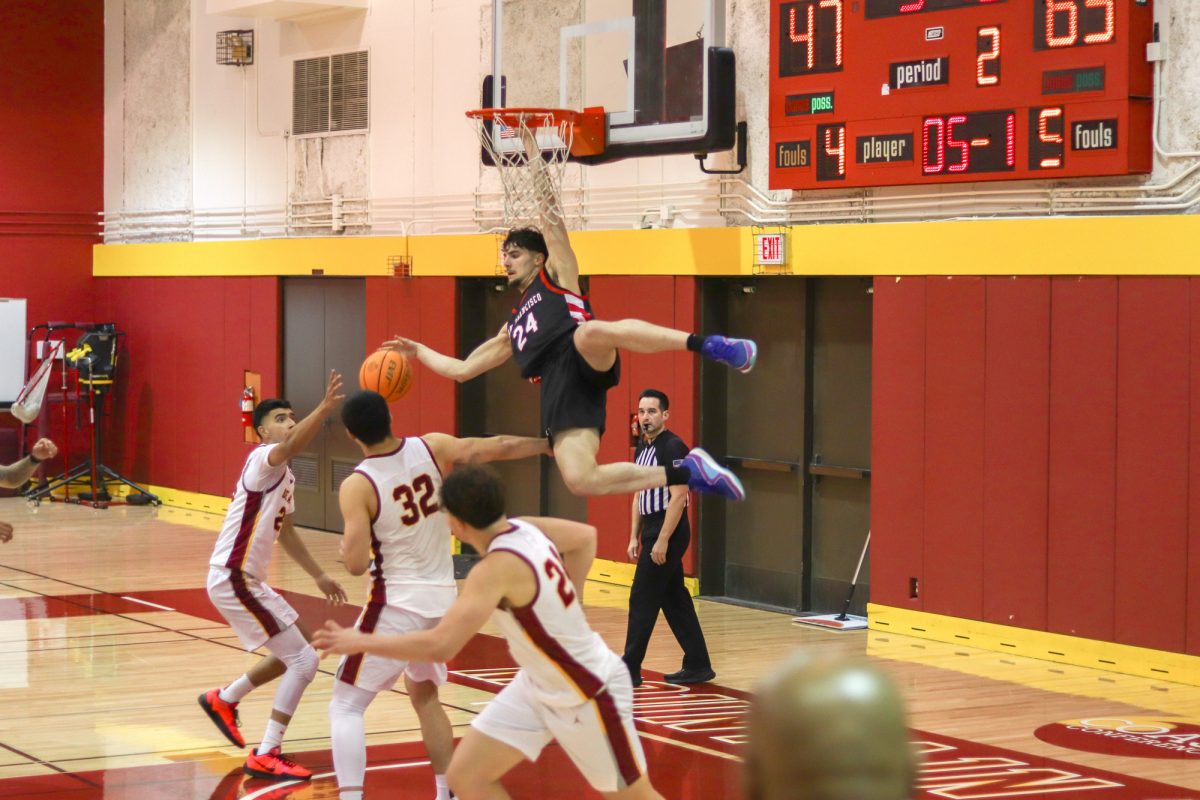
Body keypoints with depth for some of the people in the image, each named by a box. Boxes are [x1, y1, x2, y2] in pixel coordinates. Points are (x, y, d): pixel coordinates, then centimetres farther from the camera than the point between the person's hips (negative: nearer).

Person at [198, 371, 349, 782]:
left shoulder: (285, 477, 14)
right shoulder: (263, 460, -15)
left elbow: (286, 533, 28)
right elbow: (291, 447, -40)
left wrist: (319, 576, 27)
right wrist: (326, 407, -54)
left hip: (245, 578, 10)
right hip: (232, 578, -10)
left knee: (294, 654, 23)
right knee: (304, 659, -10)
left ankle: (223, 700, 37)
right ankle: (265, 757, -6)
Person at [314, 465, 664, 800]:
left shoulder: (498, 567, -31)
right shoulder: (526, 528, -7)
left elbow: (439, 646, -38)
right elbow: (586, 536, 13)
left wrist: (361, 642, -26)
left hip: (589, 694, -9)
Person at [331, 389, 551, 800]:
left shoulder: (357, 486, -15)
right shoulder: (432, 448, -4)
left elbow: (356, 564, -19)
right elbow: (497, 447, 1)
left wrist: (348, 546, 3)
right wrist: (548, 444, 15)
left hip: (397, 604, -6)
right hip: (442, 599, 6)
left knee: (345, 705, 1)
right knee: (424, 695, 28)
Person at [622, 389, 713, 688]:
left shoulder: (672, 447, -15)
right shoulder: (643, 447, 14)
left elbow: (678, 497, -20)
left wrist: (662, 540, -22)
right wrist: (635, 537, 15)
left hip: (667, 532, -9)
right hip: (652, 531, 9)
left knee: (642, 601, -6)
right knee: (675, 600, 11)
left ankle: (629, 670, 0)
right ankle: (697, 665, 16)